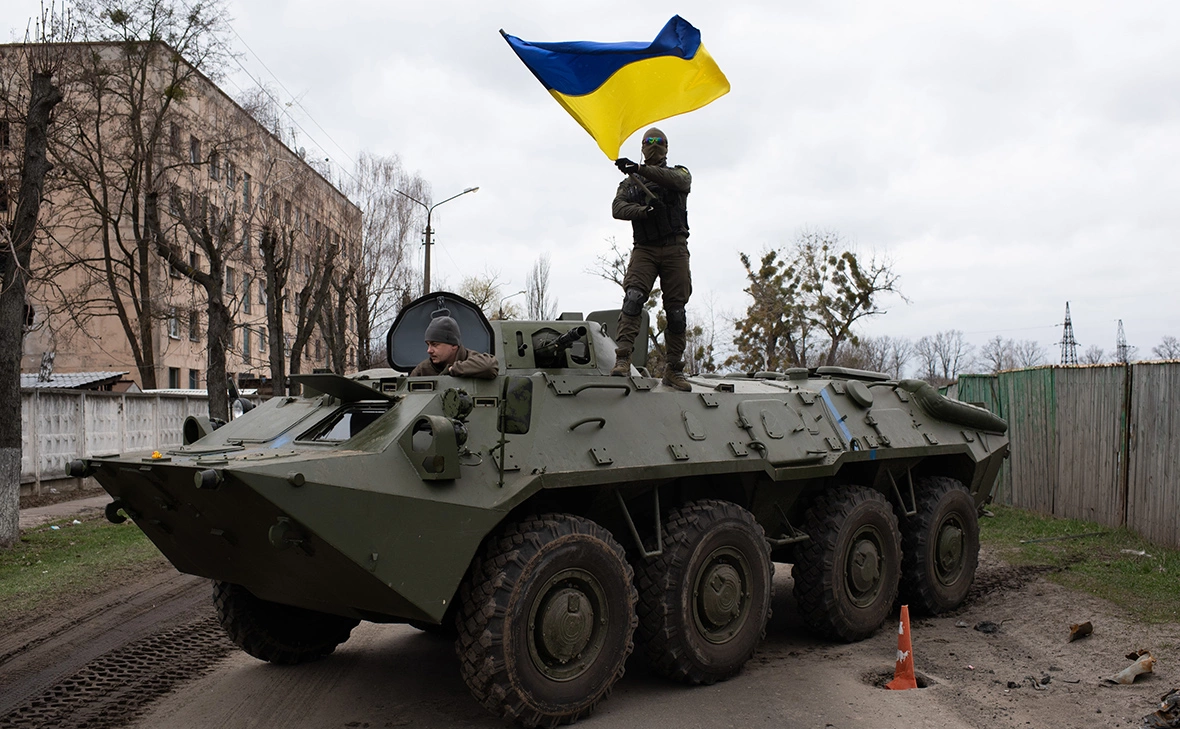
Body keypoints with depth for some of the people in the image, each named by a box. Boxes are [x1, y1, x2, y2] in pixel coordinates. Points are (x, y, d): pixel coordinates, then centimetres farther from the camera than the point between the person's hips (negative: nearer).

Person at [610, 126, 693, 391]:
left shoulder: (679, 173, 14)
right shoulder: (630, 181, 18)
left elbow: (678, 181, -12)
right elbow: (618, 208, 0)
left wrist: (640, 169, -24)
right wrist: (643, 211, -21)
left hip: (675, 249, 0)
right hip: (644, 249, 0)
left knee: (676, 311, -1)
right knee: (633, 297, -23)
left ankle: (673, 370, 8)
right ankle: (623, 358, -29)